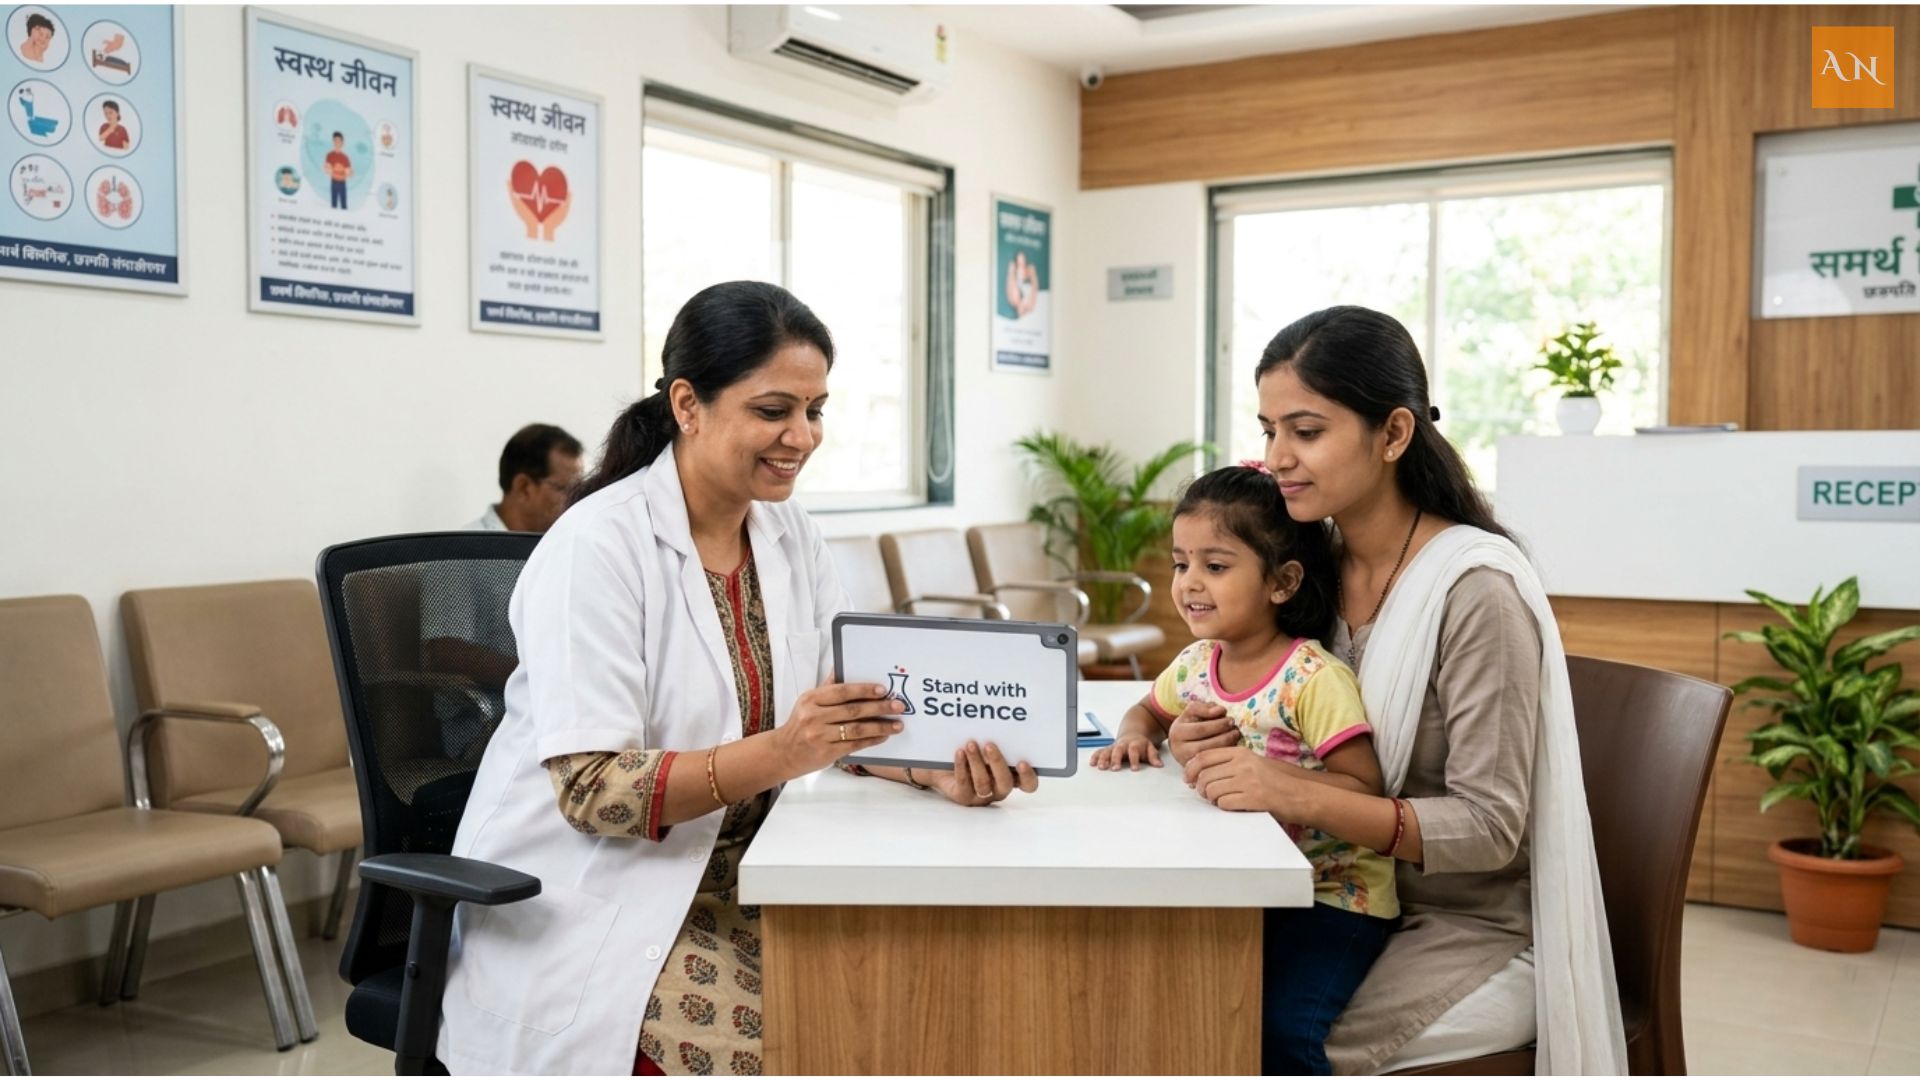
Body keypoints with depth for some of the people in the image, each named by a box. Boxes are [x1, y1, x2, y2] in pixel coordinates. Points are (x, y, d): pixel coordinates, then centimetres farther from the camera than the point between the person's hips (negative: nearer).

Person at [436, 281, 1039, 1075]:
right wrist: (777, 755, -35)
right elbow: (590, 788, -22)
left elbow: (854, 708, 0)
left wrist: (940, 767, -21)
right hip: (586, 914, -6)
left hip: (729, 892, 6)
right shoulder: (598, 547, -17)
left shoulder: (789, 537, 4)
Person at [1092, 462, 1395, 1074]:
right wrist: (1133, 736, 1)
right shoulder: (1194, 664, 3)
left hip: (1331, 893, -6)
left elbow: (1363, 792, -20)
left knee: (1279, 1027, -24)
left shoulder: (1315, 680, -18)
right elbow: (1149, 709, 24)